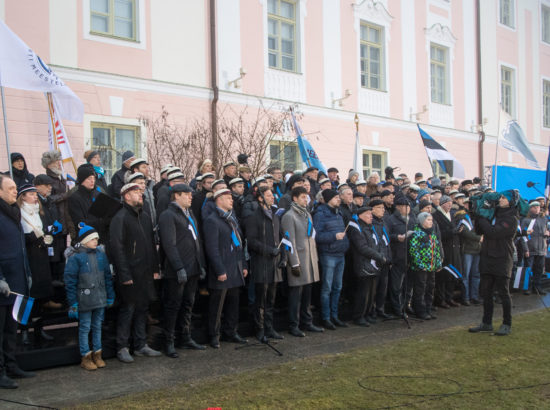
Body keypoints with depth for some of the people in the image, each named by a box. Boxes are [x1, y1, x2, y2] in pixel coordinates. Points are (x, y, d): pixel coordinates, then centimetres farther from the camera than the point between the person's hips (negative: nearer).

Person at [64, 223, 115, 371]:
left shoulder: (101, 253, 6)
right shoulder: (75, 257, -9)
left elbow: (107, 275, 12)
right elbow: (70, 281, -9)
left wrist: (110, 296, 11)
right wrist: (73, 303, -11)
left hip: (100, 298, 5)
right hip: (84, 300, -5)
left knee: (97, 326, 13)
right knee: (85, 327, 4)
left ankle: (97, 354, 24)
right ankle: (86, 357, 14)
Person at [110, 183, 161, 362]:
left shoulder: (144, 217, 14)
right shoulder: (120, 218, -10)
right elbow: (117, 248, -15)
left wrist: (155, 268, 11)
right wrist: (124, 275, -19)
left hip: (146, 273, 7)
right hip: (130, 274, -7)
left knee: (142, 308, 13)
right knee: (128, 309, -1)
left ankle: (141, 345, 22)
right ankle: (122, 348, 9)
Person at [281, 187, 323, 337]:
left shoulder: (307, 215, 16)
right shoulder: (289, 216, -10)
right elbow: (290, 241, -14)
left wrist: (315, 258, 16)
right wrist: (295, 263, -17)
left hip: (310, 259, 8)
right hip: (298, 260, -8)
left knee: (307, 293, 14)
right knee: (296, 294, -2)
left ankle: (307, 322, 23)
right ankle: (293, 326, 6)